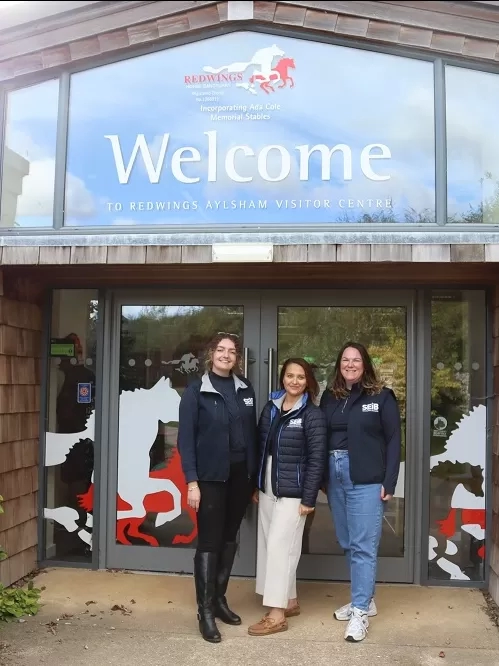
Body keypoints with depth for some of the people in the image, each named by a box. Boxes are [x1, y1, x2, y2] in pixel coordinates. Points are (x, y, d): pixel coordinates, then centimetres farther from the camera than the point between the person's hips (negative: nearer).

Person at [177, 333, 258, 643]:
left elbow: (252, 432, 9)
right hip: (211, 476, -4)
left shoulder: (245, 389, 7)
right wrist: (192, 481, -14)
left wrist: (255, 475, 7)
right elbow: (186, 438, -8)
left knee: (230, 537, 13)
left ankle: (219, 598, 27)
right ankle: (205, 610, 9)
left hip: (241, 474, 5)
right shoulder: (196, 390, -5)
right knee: (209, 540, -1)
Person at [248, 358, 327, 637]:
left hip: (292, 492, -6)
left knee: (279, 546, -6)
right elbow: (260, 449, 11)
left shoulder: (313, 415, -9)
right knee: (269, 545, 11)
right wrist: (255, 486, 11)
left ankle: (277, 614, 3)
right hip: (267, 489, 6)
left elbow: (317, 459, -12)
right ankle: (290, 601, 27)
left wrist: (309, 498, -14)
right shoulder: (271, 408, 8)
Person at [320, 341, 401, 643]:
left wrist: (389, 483, -10)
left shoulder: (381, 397, -2)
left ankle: (360, 612, 5)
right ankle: (365, 599, 29)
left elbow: (393, 441, -4)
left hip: (367, 480, -5)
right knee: (348, 544, 14)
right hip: (335, 477, 5)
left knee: (363, 546, -2)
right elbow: (321, 438, 7)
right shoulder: (329, 397, 9)